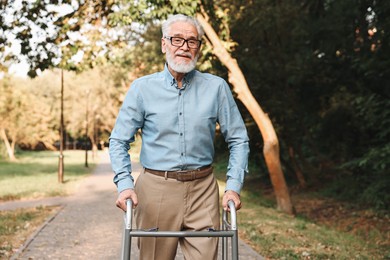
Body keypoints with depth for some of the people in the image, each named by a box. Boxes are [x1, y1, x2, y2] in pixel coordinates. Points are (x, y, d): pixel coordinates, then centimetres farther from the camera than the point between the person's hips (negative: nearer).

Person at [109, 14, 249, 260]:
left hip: (202, 190, 1)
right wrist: (125, 184, -10)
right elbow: (119, 141, 4)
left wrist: (234, 186, -2)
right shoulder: (142, 88, 1)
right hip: (156, 189, 0)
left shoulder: (216, 87, 2)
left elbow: (238, 139, 7)